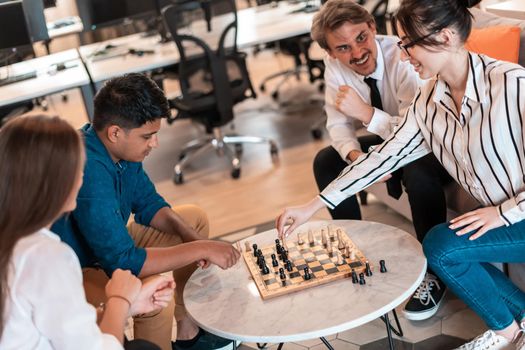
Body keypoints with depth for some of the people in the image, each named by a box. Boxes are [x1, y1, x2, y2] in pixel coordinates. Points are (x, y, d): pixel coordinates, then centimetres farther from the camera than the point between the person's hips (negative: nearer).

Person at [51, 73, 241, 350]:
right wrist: (201, 249, -31)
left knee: (195, 219, 13)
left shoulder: (120, 147, -9)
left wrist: (189, 235, -13)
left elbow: (148, 203, 5)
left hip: (108, 243, 10)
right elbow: (123, 261, -36)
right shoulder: (90, 174, -35)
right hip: (74, 273, -10)